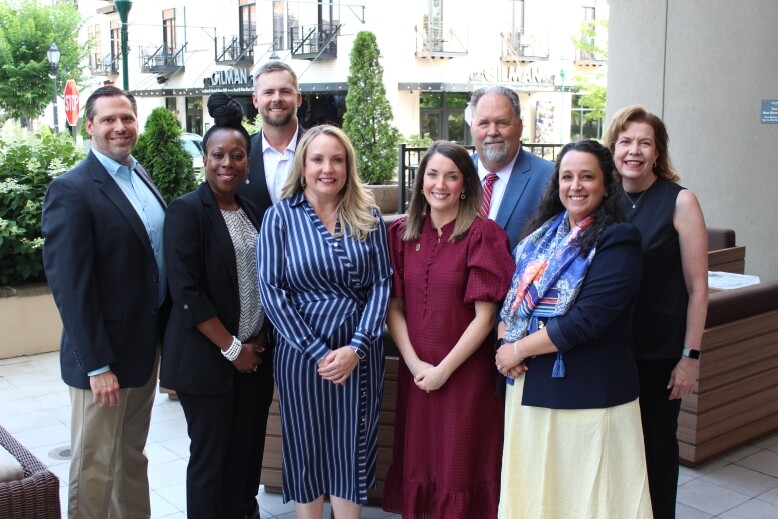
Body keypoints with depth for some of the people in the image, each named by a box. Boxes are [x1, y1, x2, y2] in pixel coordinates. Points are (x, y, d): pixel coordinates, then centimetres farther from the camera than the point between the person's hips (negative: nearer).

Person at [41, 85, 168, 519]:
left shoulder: (141, 175, 9)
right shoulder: (71, 190, -15)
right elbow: (70, 286, -19)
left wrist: (166, 334, 11)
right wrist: (97, 366, -20)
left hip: (147, 344, 7)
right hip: (104, 355, -7)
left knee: (132, 457, 20)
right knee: (95, 469, 8)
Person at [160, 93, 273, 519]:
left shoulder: (251, 212, 10)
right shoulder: (187, 211, -10)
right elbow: (187, 293, -16)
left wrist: (259, 340, 5)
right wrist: (232, 348, -14)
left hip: (255, 356, 6)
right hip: (208, 359, -6)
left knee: (248, 453, 12)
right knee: (211, 457, 5)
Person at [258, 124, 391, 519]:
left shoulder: (368, 217, 3)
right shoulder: (280, 216, -3)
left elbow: (381, 283, -1)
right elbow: (271, 289, -9)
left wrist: (356, 347, -13)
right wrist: (318, 352, -13)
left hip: (359, 352, 2)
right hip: (301, 352, -1)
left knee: (352, 448, 11)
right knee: (306, 447, 11)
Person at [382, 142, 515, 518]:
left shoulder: (482, 234, -9)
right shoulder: (402, 232, 4)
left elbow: (485, 315, -11)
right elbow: (393, 306, 2)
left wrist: (444, 369, -11)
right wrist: (415, 364, -8)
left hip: (466, 373, -3)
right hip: (415, 374, 4)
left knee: (461, 469, 8)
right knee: (417, 464, 14)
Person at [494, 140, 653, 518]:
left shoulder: (617, 241, -11)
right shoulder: (543, 234, 10)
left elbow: (586, 320, -20)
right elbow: (512, 295, 11)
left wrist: (518, 349, -12)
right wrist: (504, 342, -9)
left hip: (587, 392, -6)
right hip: (529, 387, 6)